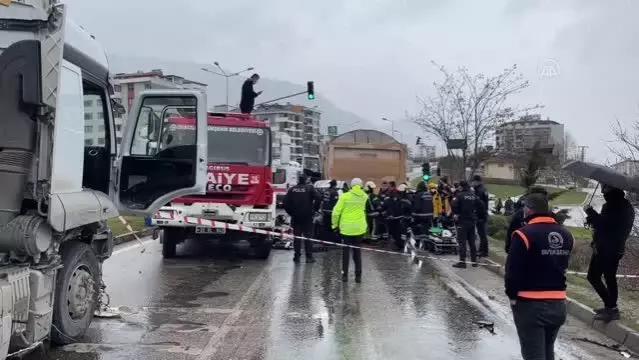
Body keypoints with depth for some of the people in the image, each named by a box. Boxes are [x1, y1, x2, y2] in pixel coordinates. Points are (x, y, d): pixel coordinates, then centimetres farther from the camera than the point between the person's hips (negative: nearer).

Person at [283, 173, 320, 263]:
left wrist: (290, 212, 7)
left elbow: (286, 202, -1)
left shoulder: (292, 189, 4)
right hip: (307, 216, -2)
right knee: (308, 236, 3)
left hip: (295, 216, 2)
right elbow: (317, 198, -15)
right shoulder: (310, 188, -3)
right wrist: (314, 209, -3)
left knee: (297, 236, 8)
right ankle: (309, 256, 1)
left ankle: (297, 256, 7)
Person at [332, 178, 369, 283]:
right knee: (357, 251, 12)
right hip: (359, 228, 2)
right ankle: (358, 276, 12)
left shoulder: (345, 196, -9)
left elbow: (336, 211, -10)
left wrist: (335, 223, 4)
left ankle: (345, 275, 11)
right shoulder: (364, 197, -1)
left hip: (346, 228, -2)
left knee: (346, 251, 10)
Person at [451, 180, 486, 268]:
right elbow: (481, 206, 7)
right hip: (472, 221, 6)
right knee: (472, 242, 14)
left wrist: (455, 214, -9)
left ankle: (462, 262, -5)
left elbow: (454, 205, -25)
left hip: (462, 221, -6)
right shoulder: (474, 196, 7)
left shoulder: (459, 195, -12)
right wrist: (477, 216, 13)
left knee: (462, 242, -4)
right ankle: (474, 261, 17)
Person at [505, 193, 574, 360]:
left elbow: (513, 271, -14)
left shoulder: (524, 234, -16)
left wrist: (512, 295, -2)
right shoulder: (566, 235, 6)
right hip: (558, 304, 7)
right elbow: (563, 266, 14)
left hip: (531, 305, -7)